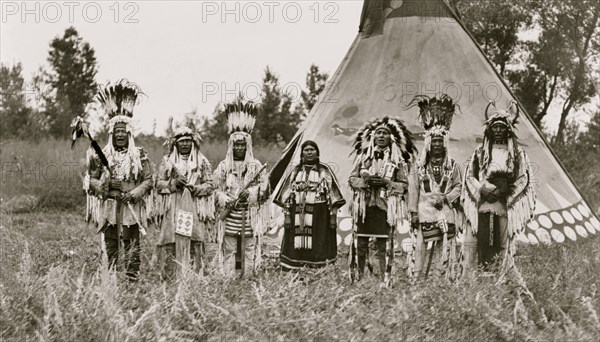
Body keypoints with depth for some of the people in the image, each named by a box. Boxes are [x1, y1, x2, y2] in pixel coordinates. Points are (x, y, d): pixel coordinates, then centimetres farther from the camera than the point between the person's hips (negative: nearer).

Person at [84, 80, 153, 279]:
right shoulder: (102, 156, 7)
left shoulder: (139, 156, 2)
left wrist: (134, 193, -15)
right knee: (111, 246, 5)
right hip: (108, 208, 2)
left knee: (132, 245, -5)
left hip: (132, 209, -2)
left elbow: (148, 180, 1)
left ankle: (133, 277, -4)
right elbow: (90, 180, 8)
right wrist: (104, 185, -13)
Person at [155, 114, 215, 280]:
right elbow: (158, 184, 8)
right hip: (172, 211, 0)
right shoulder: (167, 161, 11)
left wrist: (196, 188, -13)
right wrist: (174, 183, -10)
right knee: (169, 246, -4)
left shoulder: (202, 162, 10)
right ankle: (168, 278, 0)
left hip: (195, 210, 0)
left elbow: (210, 185, 6)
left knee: (196, 245, -5)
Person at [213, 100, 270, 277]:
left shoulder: (256, 166, 7)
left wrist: (250, 193, -16)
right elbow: (216, 189, 4)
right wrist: (226, 200, -13)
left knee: (249, 252, 2)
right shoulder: (223, 166, 7)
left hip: (250, 218, 0)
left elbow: (265, 188, 1)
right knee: (228, 251, 0)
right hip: (229, 218, 0)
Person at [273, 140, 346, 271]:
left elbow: (334, 198, 2)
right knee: (296, 249, -4)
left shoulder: (325, 171, 6)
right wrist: (287, 216, 1)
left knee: (318, 249, -6)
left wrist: (333, 216, -6)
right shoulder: (295, 171, 13)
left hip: (319, 217, -2)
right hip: (298, 217, 2)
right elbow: (286, 198, 11)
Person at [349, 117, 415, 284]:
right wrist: (365, 181, -8)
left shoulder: (398, 160, 7)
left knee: (384, 247, -5)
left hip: (385, 208, -2)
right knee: (360, 245, 2)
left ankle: (385, 281, -2)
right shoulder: (363, 156, 12)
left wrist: (386, 183, -11)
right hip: (363, 206, 2)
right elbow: (352, 179, 12)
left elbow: (404, 185, 4)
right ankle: (357, 280, 9)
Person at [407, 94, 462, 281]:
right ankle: (417, 277, -6)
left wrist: (445, 198, -10)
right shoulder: (419, 165, 6)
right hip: (424, 213, -2)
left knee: (443, 250, 0)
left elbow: (458, 186, 7)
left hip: (445, 213, 2)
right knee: (421, 247, -8)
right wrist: (413, 212, -3)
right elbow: (413, 189, 4)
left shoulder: (453, 166, 10)